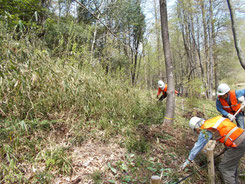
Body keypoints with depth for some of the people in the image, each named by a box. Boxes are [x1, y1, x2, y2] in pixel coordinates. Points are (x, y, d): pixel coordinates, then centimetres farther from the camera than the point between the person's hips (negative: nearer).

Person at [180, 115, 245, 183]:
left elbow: (197, 147, -5)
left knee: (224, 167, 5)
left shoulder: (205, 130, -9)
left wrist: (188, 161, 4)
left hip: (238, 144, -9)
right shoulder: (214, 119, 13)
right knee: (232, 164, 26)